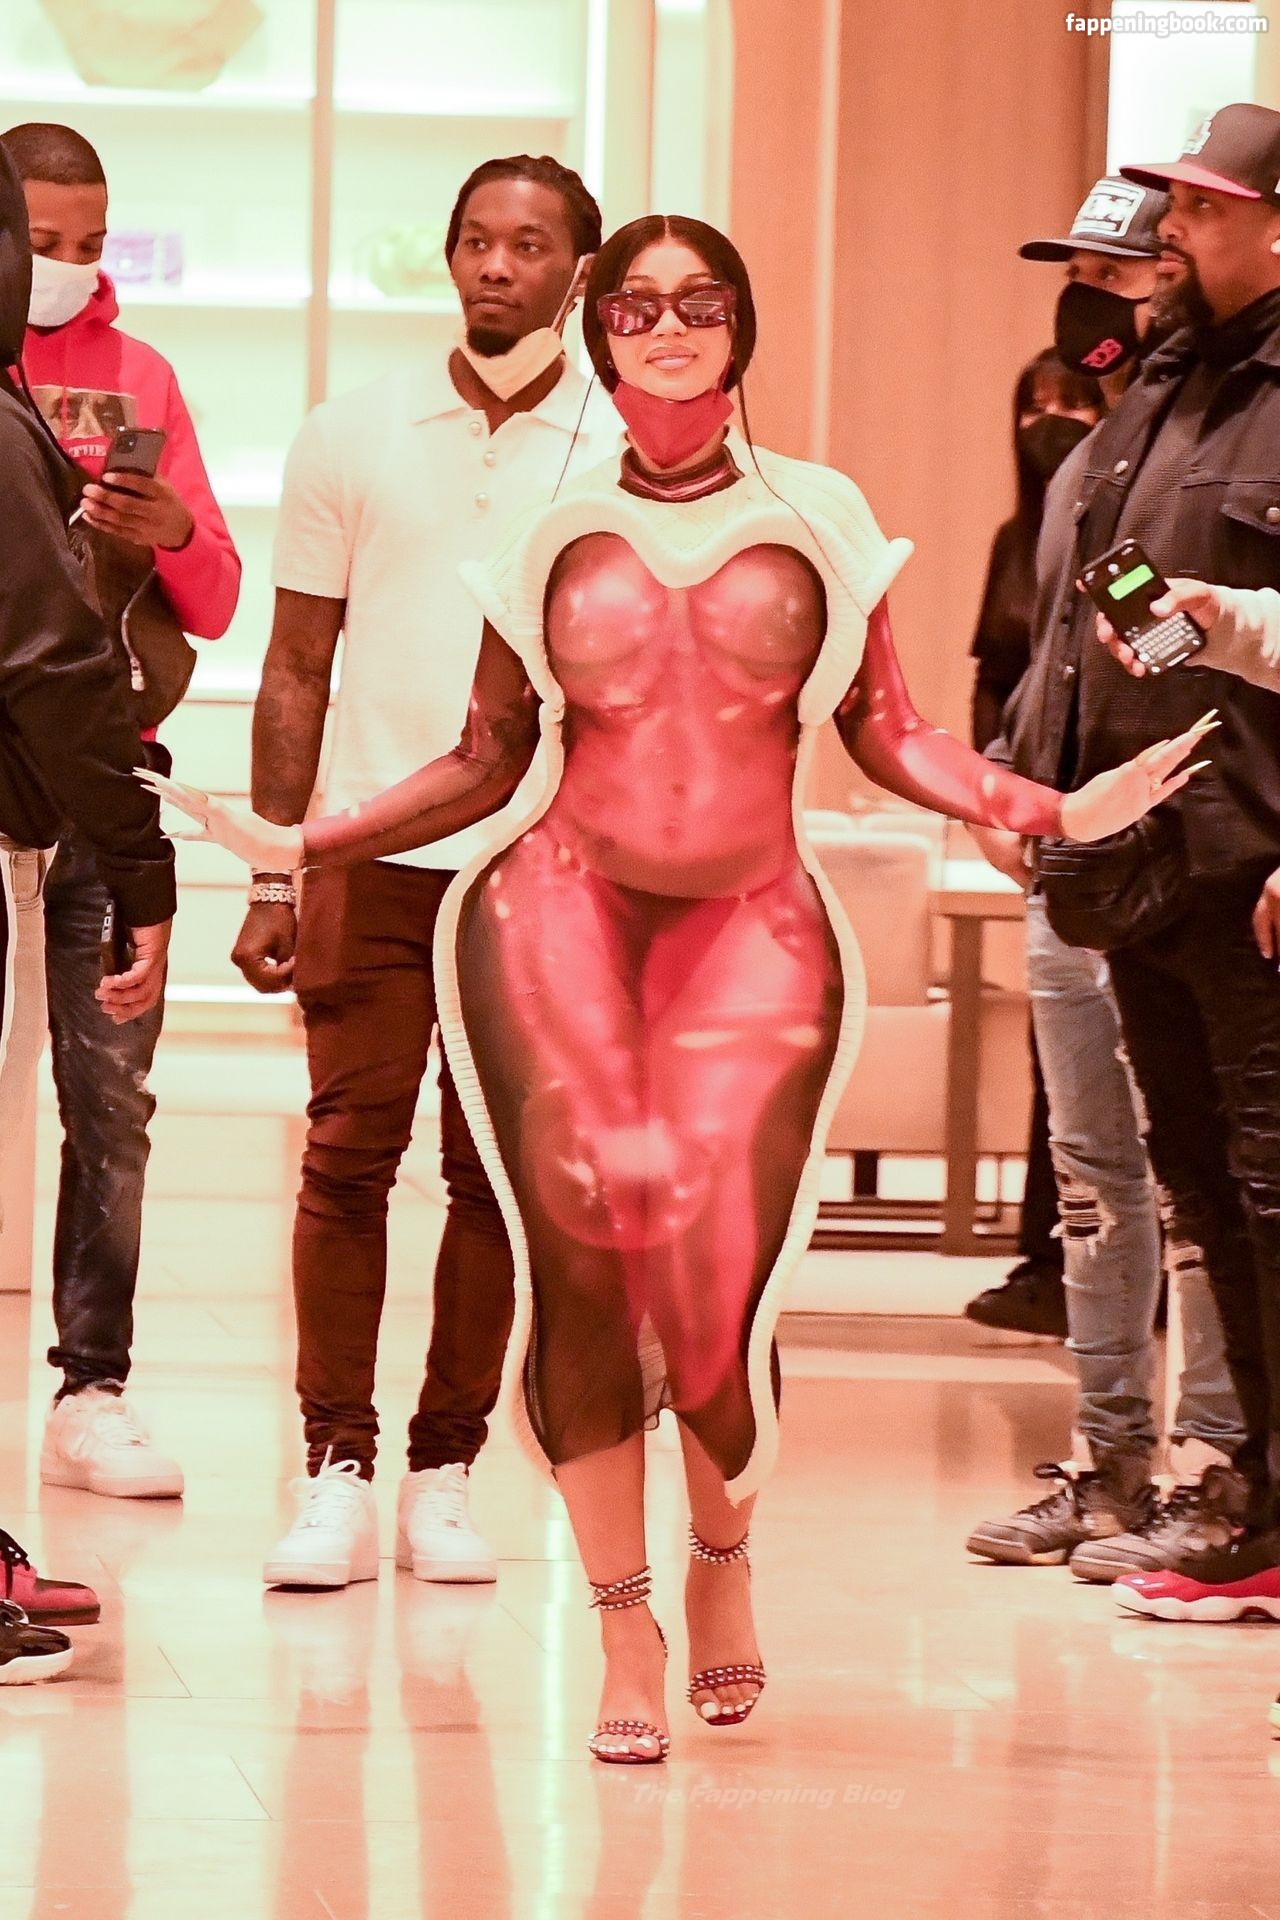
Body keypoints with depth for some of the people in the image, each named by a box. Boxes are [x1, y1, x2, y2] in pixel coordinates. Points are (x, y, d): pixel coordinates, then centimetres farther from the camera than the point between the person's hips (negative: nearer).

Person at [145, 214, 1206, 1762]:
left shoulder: (818, 520, 9)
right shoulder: (555, 537, 9)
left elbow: (887, 734, 11)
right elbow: (487, 763, 13)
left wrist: (1042, 808, -2)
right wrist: (300, 845, 8)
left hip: (753, 932, 0)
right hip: (564, 912, 0)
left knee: (715, 1273, -13)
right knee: (581, 1259, -10)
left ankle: (723, 1552, 19)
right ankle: (624, 1632, 3)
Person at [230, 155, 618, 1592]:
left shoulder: (626, 455, 5)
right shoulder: (352, 437, 7)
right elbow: (296, 671, 9)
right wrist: (272, 871, 2)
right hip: (374, 850, 0)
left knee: (497, 1172, 2)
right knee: (348, 1157, -4)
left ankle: (445, 1474, 10)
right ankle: (335, 1473, 0)